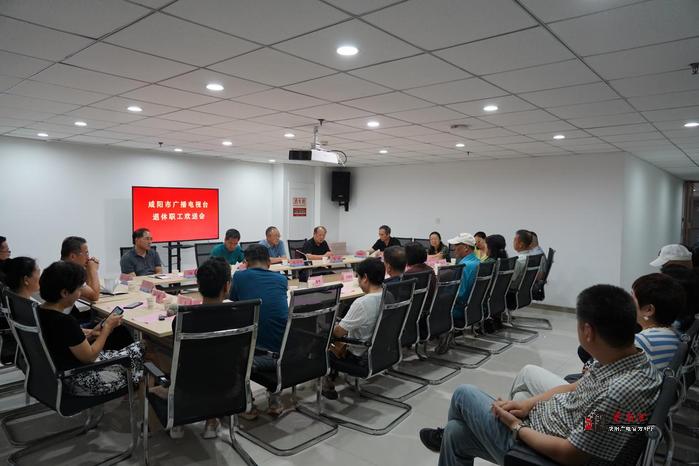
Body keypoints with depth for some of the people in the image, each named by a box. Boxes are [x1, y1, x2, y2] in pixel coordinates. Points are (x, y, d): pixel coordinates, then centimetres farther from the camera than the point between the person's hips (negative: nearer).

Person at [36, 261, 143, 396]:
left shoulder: (39, 312, -3)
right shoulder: (65, 321, -30)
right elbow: (89, 357, -19)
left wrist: (89, 335, 1)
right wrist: (107, 327, -10)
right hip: (79, 383, -9)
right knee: (138, 350, 4)